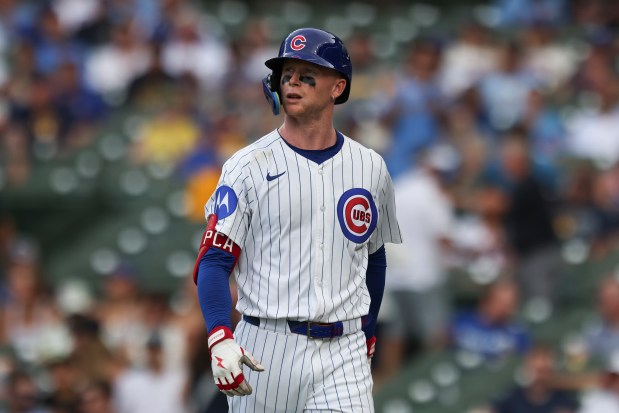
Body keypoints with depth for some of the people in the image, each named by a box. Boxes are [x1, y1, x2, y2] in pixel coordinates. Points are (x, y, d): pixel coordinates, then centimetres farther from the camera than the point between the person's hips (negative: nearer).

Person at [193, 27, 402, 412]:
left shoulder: (370, 168, 9)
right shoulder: (248, 166, -1)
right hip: (263, 349, -1)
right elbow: (214, 260, -7)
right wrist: (220, 337, -23)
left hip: (343, 352, 1)